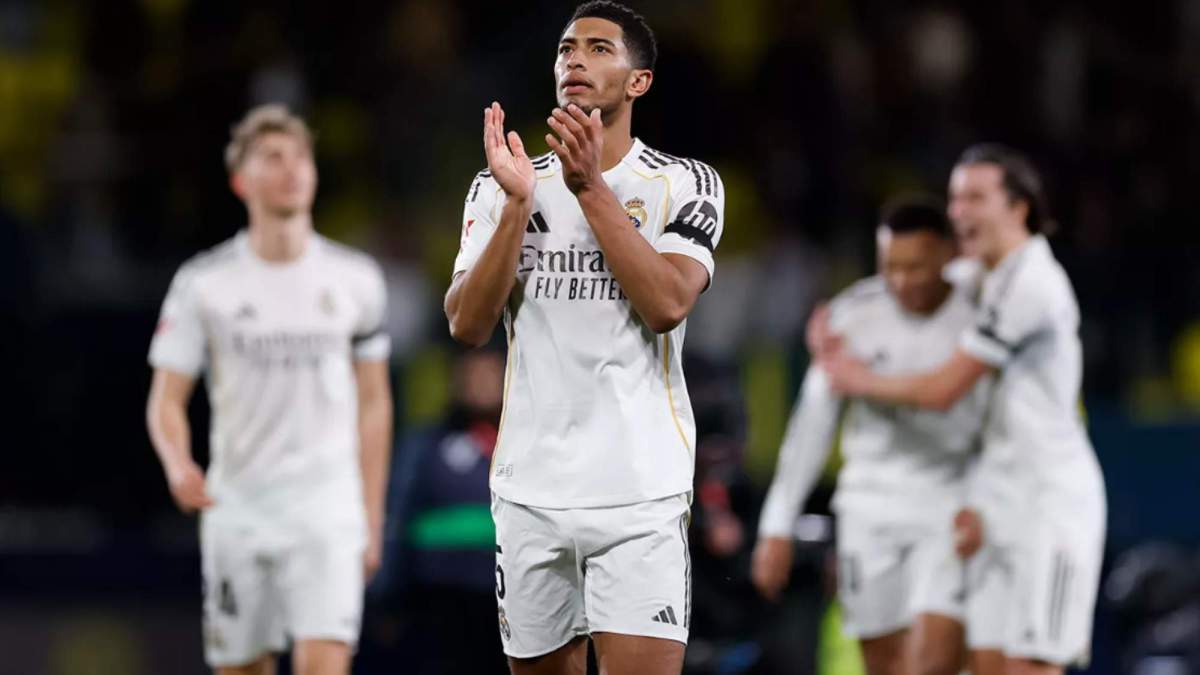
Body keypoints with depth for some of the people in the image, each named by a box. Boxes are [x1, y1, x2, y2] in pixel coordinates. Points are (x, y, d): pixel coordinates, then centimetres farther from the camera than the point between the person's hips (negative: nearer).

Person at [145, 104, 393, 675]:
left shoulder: (356, 279, 5)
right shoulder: (203, 283, 0)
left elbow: (373, 404, 12)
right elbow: (166, 399, 1)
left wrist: (372, 517, 9)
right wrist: (178, 465, -21)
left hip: (327, 506, 0)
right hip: (236, 510, 0)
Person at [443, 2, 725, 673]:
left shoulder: (684, 184, 1)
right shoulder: (501, 188, 9)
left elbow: (668, 305, -15)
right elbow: (467, 325, -3)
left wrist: (590, 188, -17)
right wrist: (518, 203, -12)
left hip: (640, 492, -3)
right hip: (530, 487, 3)